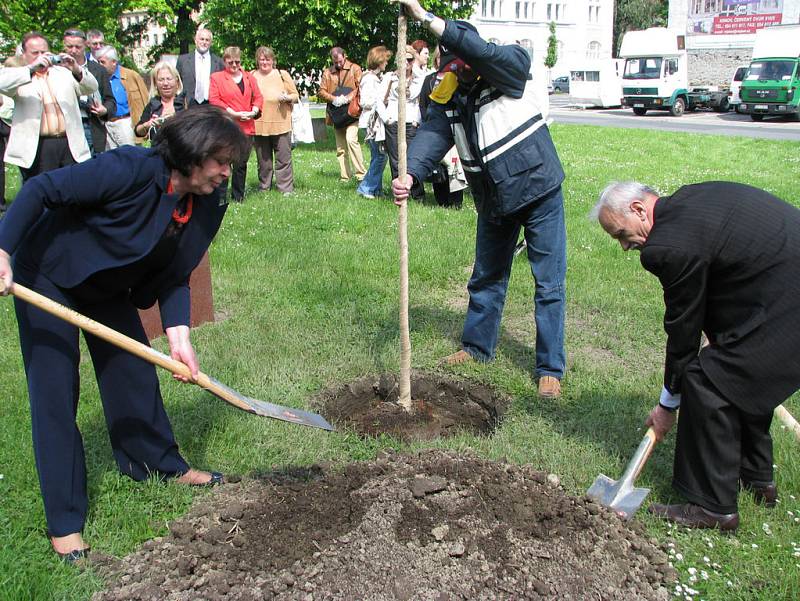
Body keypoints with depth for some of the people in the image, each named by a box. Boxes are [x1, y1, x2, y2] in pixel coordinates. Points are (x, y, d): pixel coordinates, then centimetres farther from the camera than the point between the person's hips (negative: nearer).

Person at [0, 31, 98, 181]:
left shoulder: (64, 72, 16)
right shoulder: (20, 77, 8)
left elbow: (91, 88, 7)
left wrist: (76, 70, -14)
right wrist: (31, 68, -22)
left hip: (71, 145, 2)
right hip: (37, 147, -2)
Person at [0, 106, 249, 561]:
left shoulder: (207, 207, -11)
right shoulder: (129, 169, -33)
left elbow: (173, 277, -6)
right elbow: (41, 190, -27)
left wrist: (179, 336, -19)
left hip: (108, 288, 7)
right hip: (46, 276, -6)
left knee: (135, 373, 11)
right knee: (55, 392, -5)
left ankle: (163, 465, 34)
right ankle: (64, 523, 5)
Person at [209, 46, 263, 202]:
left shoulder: (249, 77, 17)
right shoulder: (216, 77, 3)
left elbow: (258, 97, 15)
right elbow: (214, 100, -7)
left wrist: (253, 112, -5)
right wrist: (234, 114, -13)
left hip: (247, 127, 4)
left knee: (242, 163, 7)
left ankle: (238, 196, 15)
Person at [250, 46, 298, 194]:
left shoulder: (283, 75, 7)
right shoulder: (252, 77, 9)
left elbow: (296, 96, 9)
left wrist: (287, 97, -11)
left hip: (281, 123, -1)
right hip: (259, 125, 2)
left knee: (284, 159, -2)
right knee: (263, 160, 9)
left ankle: (286, 189, 3)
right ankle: (264, 188, 19)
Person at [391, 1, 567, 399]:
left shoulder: (511, 65, -15)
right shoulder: (445, 97, -2)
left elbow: (481, 51, -37)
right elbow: (432, 135, -18)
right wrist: (410, 174, -38)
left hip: (538, 190, -5)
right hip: (493, 201, 5)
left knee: (550, 283, 1)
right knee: (486, 277, 19)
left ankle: (550, 369, 11)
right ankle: (477, 346, 39)